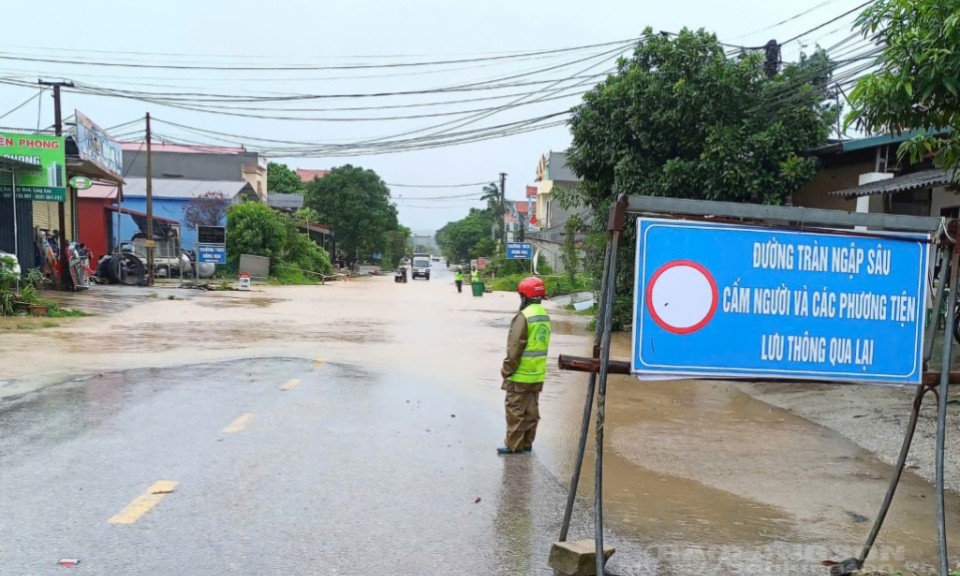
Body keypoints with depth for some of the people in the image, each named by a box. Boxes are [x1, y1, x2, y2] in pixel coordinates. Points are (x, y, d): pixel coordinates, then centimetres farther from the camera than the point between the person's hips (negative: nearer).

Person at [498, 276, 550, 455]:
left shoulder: (523, 316, -19)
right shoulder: (545, 316, 7)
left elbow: (514, 348, -18)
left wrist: (506, 370, -9)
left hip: (520, 375, -8)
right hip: (538, 375, 8)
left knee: (515, 411, 1)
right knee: (531, 410, 14)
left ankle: (514, 445, 6)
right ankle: (527, 443, 22)